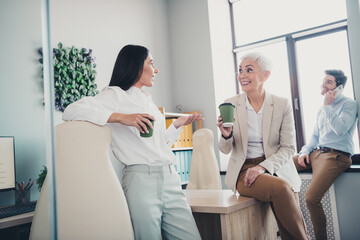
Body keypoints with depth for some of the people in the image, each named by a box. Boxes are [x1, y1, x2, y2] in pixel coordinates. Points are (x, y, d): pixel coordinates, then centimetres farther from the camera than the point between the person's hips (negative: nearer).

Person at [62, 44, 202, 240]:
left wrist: (177, 124, 21)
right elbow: (71, 111, -15)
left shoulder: (148, 101, 24)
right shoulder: (116, 95, 2)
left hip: (170, 179, 7)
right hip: (141, 178, -7)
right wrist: (120, 117, -19)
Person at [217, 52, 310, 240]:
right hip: (244, 171, 0)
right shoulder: (231, 104, 1)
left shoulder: (282, 105, 0)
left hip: (276, 170, 1)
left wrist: (263, 167, -17)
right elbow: (225, 150, 3)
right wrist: (226, 135, -20)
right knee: (281, 188, -28)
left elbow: (288, 147, -2)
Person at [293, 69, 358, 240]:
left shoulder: (349, 104, 0)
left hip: (336, 155, -8)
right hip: (316, 153, 8)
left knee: (311, 198, -26)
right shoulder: (322, 109, 22)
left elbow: (340, 129, -16)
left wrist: (328, 106, -9)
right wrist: (305, 151, 6)